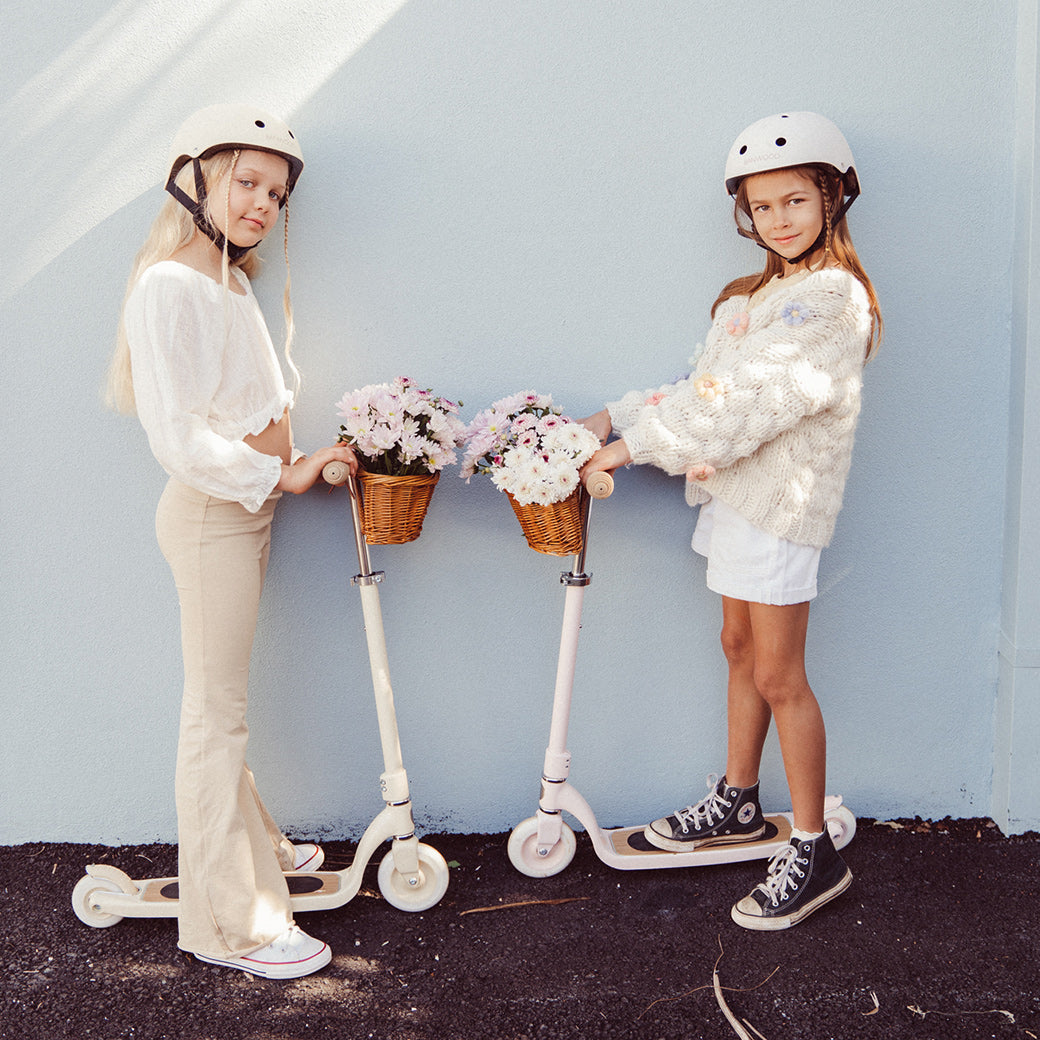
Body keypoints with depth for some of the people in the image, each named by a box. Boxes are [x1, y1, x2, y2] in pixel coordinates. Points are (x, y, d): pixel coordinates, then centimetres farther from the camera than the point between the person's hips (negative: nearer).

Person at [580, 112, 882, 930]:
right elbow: (705, 390, 14)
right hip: (734, 490, 9)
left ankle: (814, 853, 10)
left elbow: (750, 404, -23)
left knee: (779, 677, -3)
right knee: (741, 648, 18)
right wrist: (613, 421, 4)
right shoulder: (751, 297, 15)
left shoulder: (835, 300, -16)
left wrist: (635, 447, -21)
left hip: (783, 499, -9)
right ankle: (738, 802, 34)